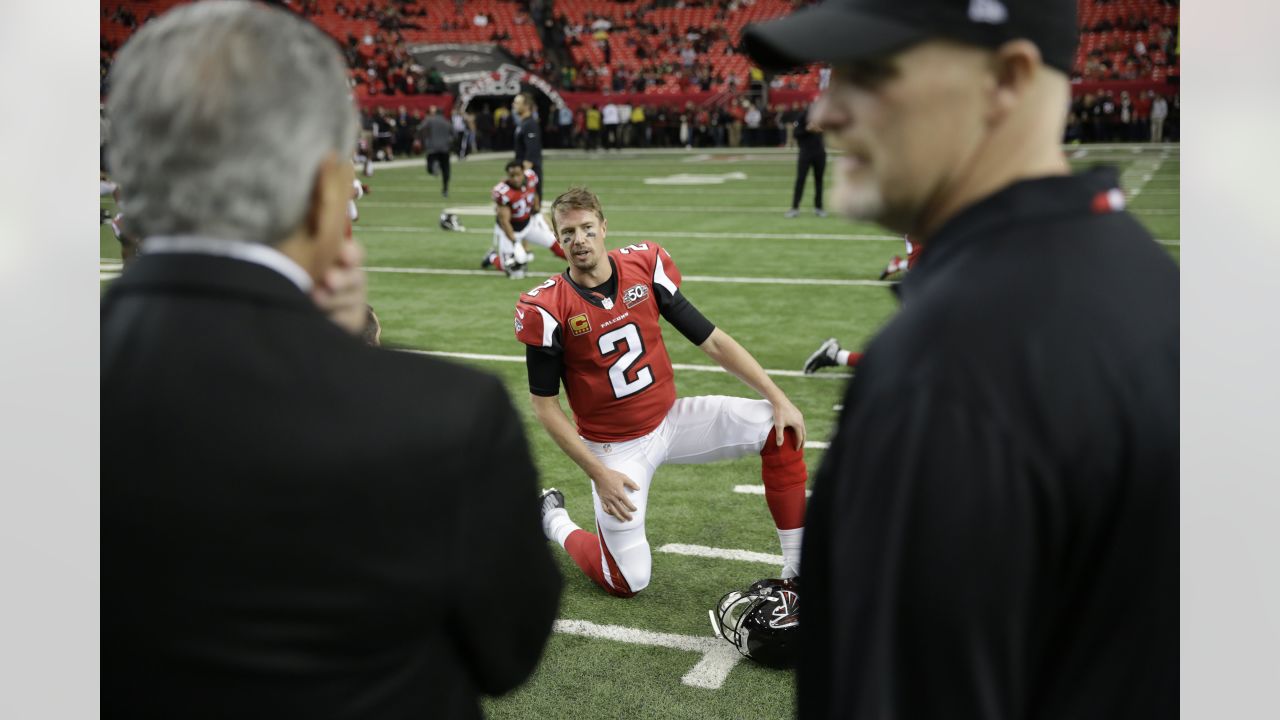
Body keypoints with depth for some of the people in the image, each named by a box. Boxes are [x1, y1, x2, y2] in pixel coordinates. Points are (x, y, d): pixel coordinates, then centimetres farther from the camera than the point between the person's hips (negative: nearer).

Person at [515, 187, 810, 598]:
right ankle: (554, 521, 28)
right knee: (629, 582, -1)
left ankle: (797, 566, -4)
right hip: (614, 449, -3)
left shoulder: (645, 266, -8)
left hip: (671, 420, 4)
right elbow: (544, 406, -9)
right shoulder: (548, 308, -16)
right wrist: (598, 474, -14)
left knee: (779, 428, -13)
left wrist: (778, 397, -9)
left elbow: (712, 341, -4)